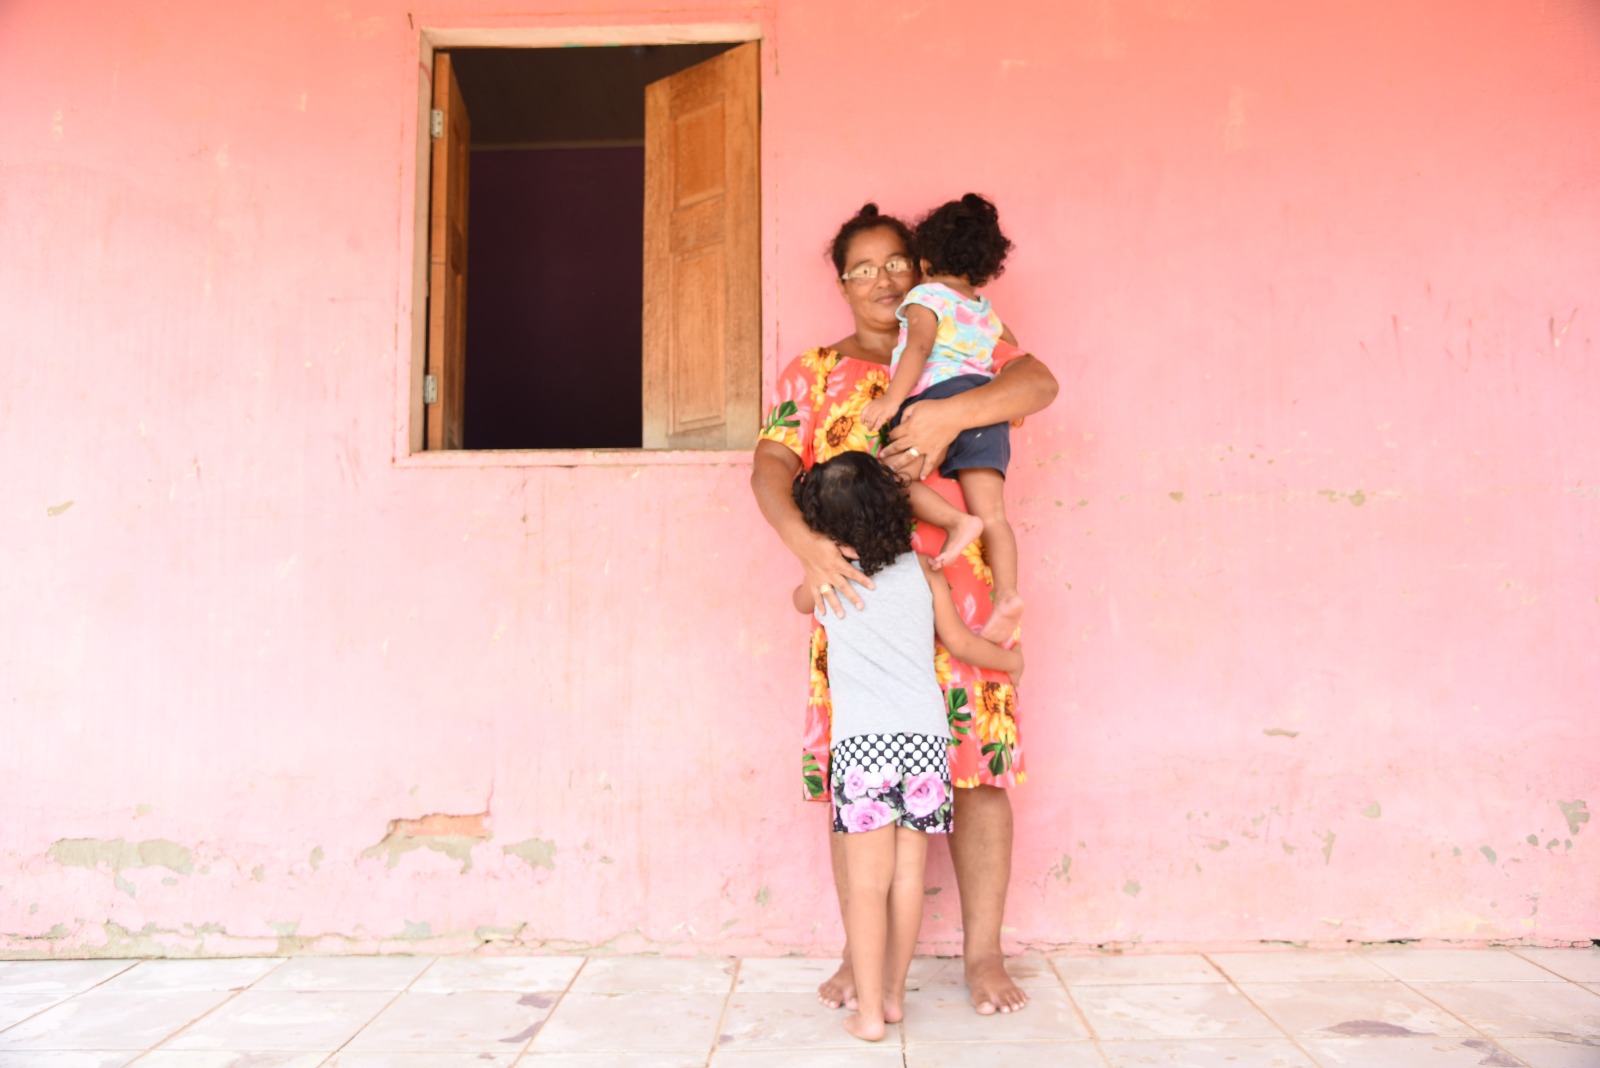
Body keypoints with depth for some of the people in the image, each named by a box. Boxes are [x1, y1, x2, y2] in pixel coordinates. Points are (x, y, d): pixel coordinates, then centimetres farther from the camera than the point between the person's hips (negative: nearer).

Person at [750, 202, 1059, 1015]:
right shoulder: (812, 374, 12)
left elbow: (1040, 382, -7)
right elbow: (771, 466, -2)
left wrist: (949, 414, -25)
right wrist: (801, 538, -23)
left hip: (957, 596, 0)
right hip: (858, 596, 1)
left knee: (978, 768, -1)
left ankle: (983, 954, 12)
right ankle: (861, 955, 16)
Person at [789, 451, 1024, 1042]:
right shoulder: (921, 570, 9)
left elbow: (801, 600, 29)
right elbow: (959, 642, 15)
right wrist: (1010, 660, 32)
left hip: (862, 741, -2)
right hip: (926, 735, 3)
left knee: (867, 881, 0)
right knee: (908, 874, 10)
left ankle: (868, 1010, 3)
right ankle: (893, 994, 22)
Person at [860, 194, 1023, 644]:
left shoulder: (926, 295, 7)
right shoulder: (986, 312, 26)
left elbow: (920, 345, -10)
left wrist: (892, 398, -18)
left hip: (941, 394, -7)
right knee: (992, 511, 0)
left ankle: (955, 521, -20)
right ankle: (1007, 594, -12)